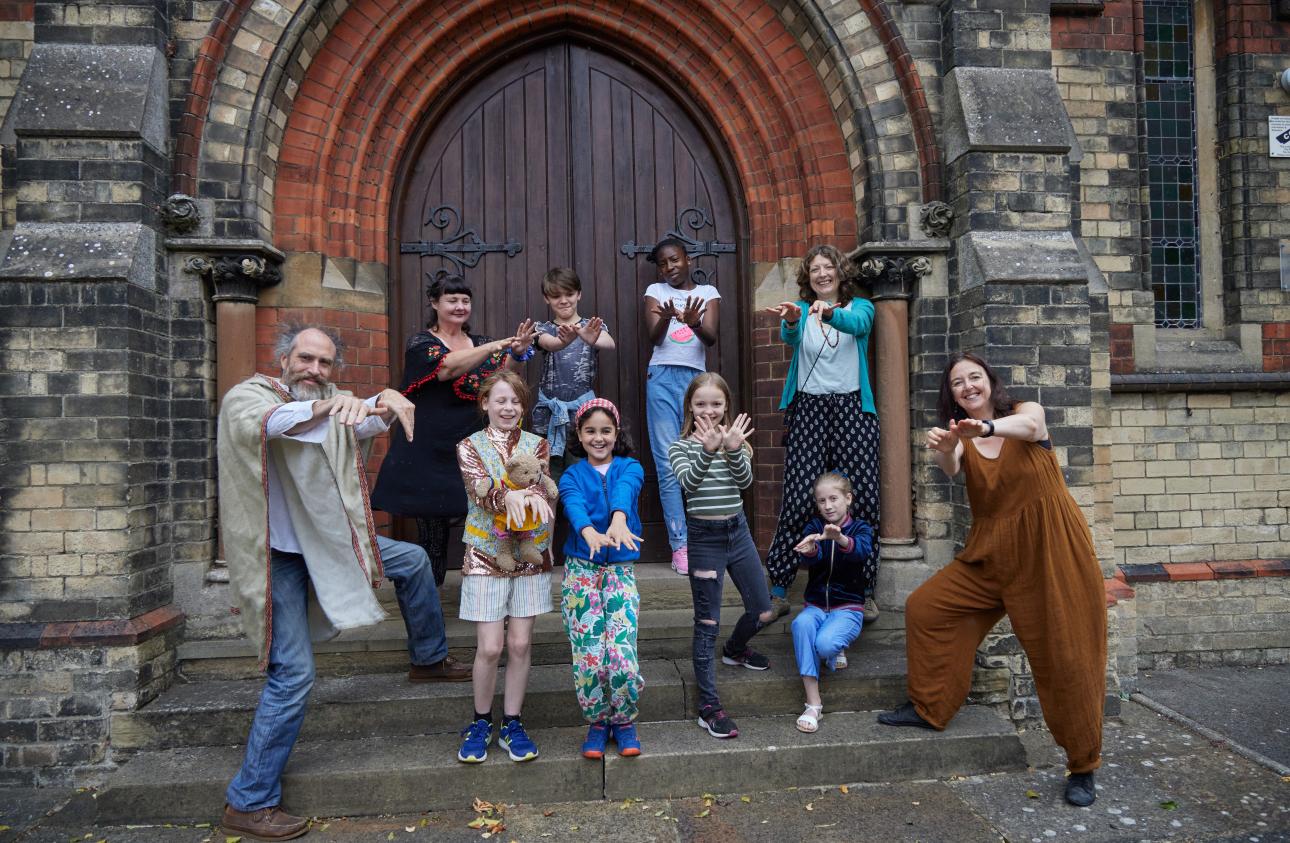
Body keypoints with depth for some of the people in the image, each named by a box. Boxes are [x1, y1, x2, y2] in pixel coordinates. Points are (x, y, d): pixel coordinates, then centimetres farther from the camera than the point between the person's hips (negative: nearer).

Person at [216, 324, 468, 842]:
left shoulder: (329, 405, 5)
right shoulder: (246, 397, -13)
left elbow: (364, 424, -13)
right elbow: (269, 421, -36)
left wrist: (387, 403, -36)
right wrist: (326, 406, -55)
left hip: (327, 538, 7)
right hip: (278, 555, -7)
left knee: (413, 559, 14)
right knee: (293, 675, -8)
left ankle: (429, 659, 35)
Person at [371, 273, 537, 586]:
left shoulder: (480, 343, 14)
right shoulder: (421, 343, -1)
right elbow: (447, 367, -22)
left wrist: (516, 353, -17)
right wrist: (495, 346, -32)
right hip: (431, 454, -4)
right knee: (432, 529, 1)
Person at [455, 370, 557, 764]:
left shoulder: (537, 445, 6)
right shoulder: (469, 447, 1)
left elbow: (546, 490, -8)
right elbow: (481, 490, -17)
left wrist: (534, 496, -33)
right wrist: (510, 495, -39)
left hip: (530, 554, 2)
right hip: (486, 555, -2)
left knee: (520, 644, 4)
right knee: (490, 647, -2)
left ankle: (511, 724, 20)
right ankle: (481, 722, 20)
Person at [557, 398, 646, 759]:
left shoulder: (630, 468, 4)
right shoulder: (572, 476, 5)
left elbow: (625, 492, -20)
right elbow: (574, 505, -17)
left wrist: (618, 521, -43)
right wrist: (589, 532, -40)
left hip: (621, 569, 0)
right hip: (581, 570, 1)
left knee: (622, 653, -11)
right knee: (588, 655, -3)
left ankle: (624, 721, 15)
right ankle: (597, 722, 22)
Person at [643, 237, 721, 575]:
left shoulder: (708, 292, 11)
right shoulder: (655, 291, 12)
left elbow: (711, 338, -4)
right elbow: (654, 337, -2)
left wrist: (693, 322, -25)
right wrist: (666, 317, -24)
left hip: (696, 379, 0)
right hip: (662, 379, 0)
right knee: (668, 466, -4)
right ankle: (680, 546, -2)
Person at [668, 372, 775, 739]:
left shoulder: (735, 438, 6)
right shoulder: (681, 447, -3)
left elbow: (746, 480, -10)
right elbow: (688, 482, -21)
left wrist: (733, 449, -28)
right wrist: (708, 451, -37)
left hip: (737, 531, 4)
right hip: (704, 536, -4)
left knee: (763, 612, 13)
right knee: (707, 623, -1)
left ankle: (735, 649, 45)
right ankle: (709, 706, 6)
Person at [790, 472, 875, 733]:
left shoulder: (860, 529, 0)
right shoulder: (814, 527, 6)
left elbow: (862, 550, -25)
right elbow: (810, 560, -15)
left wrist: (840, 538, -49)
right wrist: (809, 550, -42)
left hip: (848, 607, -2)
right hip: (816, 605, 2)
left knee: (825, 644, -33)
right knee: (801, 623, -34)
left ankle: (836, 649, 6)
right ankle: (813, 702, -29)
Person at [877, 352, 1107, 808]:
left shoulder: (1024, 410, -3)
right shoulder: (961, 435, 4)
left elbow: (1030, 427, -29)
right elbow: (951, 469, -20)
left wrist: (986, 427, -51)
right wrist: (942, 450, -45)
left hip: (1052, 550, -4)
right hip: (991, 554, 4)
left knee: (1065, 659, 0)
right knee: (924, 606, -1)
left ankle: (1083, 766, 17)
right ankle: (929, 707, 15)